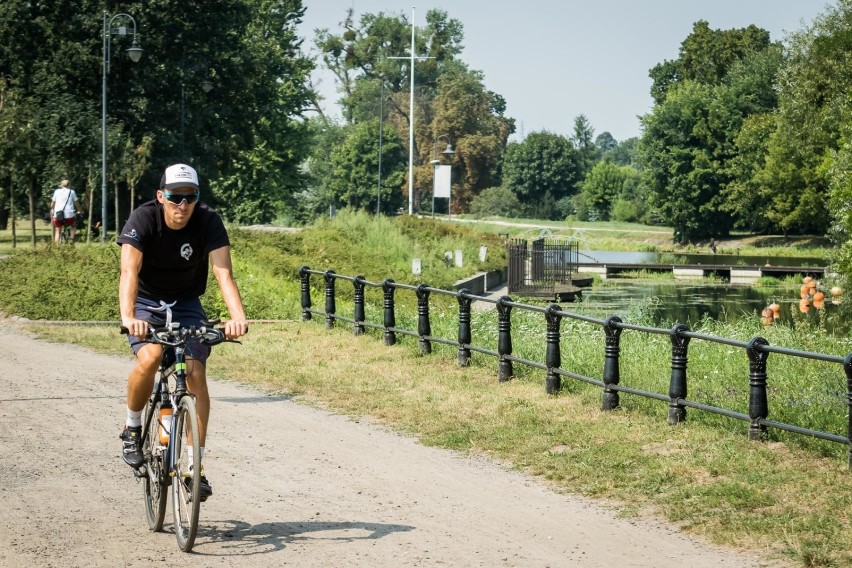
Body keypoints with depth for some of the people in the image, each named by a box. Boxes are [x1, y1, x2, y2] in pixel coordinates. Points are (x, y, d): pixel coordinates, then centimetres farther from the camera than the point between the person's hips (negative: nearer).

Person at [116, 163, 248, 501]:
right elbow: (129, 270, -35)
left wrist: (238, 316, -47)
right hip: (146, 302, -2)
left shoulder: (208, 222, -20)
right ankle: (132, 429, -2)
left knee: (196, 375, -14)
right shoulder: (143, 219, -23)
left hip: (186, 304, 2)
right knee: (149, 358, -29)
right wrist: (128, 317, -53)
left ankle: (195, 465, -6)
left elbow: (224, 273, -29)